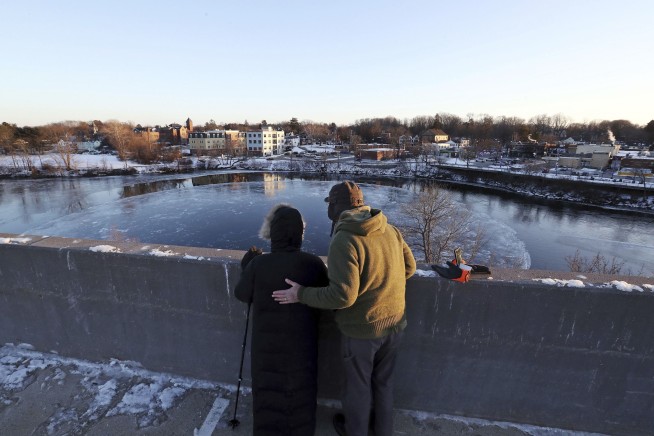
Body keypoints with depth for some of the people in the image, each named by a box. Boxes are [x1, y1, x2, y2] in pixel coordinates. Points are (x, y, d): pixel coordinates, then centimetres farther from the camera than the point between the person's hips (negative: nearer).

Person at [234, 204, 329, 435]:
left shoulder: (258, 264, -22)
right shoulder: (314, 264, -20)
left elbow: (242, 294, -3)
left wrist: (246, 265, 11)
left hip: (267, 343, 0)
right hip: (302, 342, 1)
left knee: (268, 391, 24)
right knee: (301, 391, 25)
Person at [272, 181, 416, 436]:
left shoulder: (343, 241, -26)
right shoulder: (390, 230, -6)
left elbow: (342, 295, -29)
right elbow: (409, 267, 4)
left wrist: (301, 294, -17)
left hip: (362, 330, -6)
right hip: (394, 323, 6)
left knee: (358, 385, 21)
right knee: (383, 381, 28)